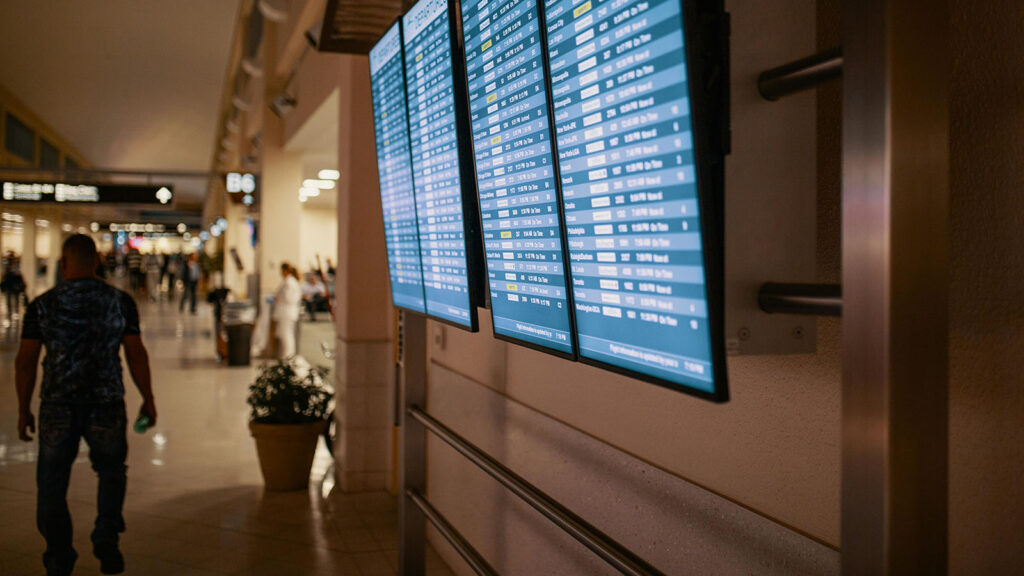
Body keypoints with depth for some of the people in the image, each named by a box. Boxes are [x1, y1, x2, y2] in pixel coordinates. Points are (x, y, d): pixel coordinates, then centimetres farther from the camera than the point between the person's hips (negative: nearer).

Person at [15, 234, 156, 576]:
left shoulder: (42, 306, -2)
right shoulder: (120, 302, -3)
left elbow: (25, 362, 0)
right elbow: (136, 355, -1)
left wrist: (23, 410, 9)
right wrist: (148, 400, 8)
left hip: (57, 406, 0)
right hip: (107, 404, 0)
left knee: (52, 484, 12)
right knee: (111, 471, 21)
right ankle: (106, 537, 6)